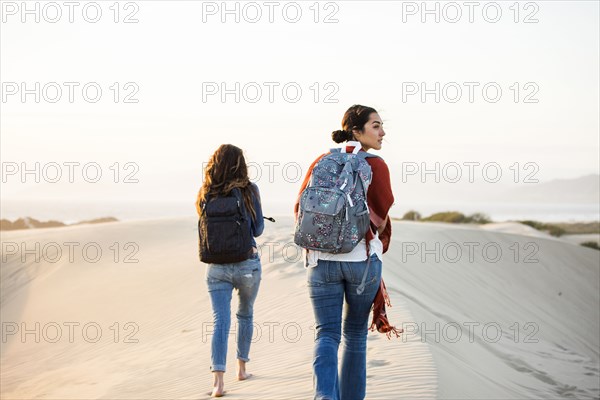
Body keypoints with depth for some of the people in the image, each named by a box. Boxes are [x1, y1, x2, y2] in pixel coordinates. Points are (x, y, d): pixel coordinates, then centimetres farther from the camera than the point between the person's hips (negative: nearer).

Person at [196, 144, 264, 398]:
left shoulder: (206, 195, -1)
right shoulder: (249, 190, -9)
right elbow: (258, 229, -1)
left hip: (217, 267, 1)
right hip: (248, 264, -1)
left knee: (220, 321, -2)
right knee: (245, 315, 21)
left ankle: (218, 379, -17)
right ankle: (242, 368, 31)